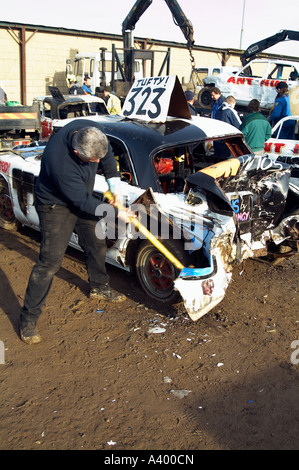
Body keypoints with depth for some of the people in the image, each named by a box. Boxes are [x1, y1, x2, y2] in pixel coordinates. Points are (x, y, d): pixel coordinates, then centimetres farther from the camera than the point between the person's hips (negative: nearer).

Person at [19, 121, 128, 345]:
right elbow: (82, 202, -28)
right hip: (57, 205, -8)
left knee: (97, 246, 19)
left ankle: (99, 287, 44)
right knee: (50, 261, -10)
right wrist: (116, 212, -19)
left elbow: (107, 153, 2)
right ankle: (28, 318, 2)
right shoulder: (60, 163, -40)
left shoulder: (87, 130, -20)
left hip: (81, 197, 8)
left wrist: (115, 186, -2)